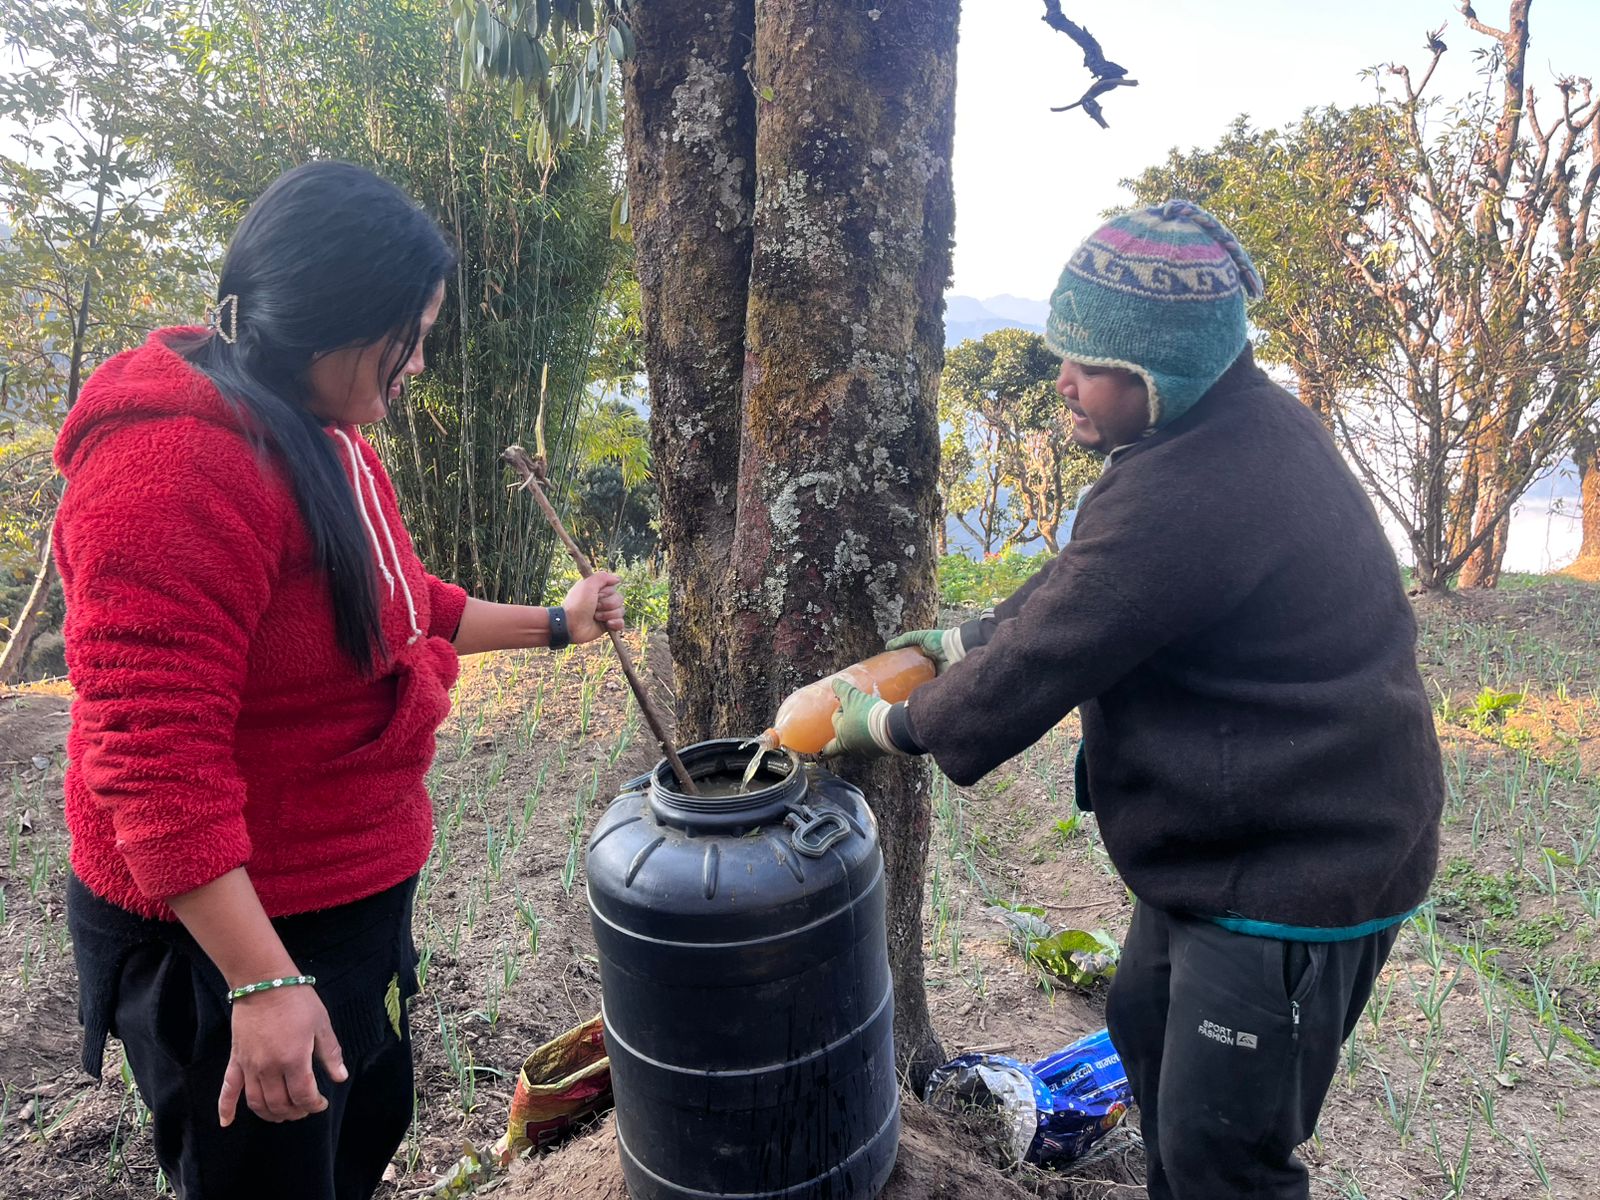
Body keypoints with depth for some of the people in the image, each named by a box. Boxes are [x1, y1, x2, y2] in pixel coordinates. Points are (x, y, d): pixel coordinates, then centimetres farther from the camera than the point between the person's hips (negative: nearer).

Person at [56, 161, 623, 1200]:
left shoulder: (332, 439, 5)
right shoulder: (171, 468, -26)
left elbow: (401, 609, 19)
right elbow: (154, 759, -28)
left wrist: (554, 625, 22)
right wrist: (260, 982, -28)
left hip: (357, 893, 9)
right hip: (224, 931, -9)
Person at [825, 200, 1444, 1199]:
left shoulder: (1190, 497, -32)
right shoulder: (1242, 424, 2)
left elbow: (1043, 661, -23)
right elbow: (1078, 585, 13)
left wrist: (891, 726, -8)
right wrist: (971, 639, 10)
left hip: (1293, 874, -11)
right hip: (1225, 842, 11)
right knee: (1146, 1028, 27)